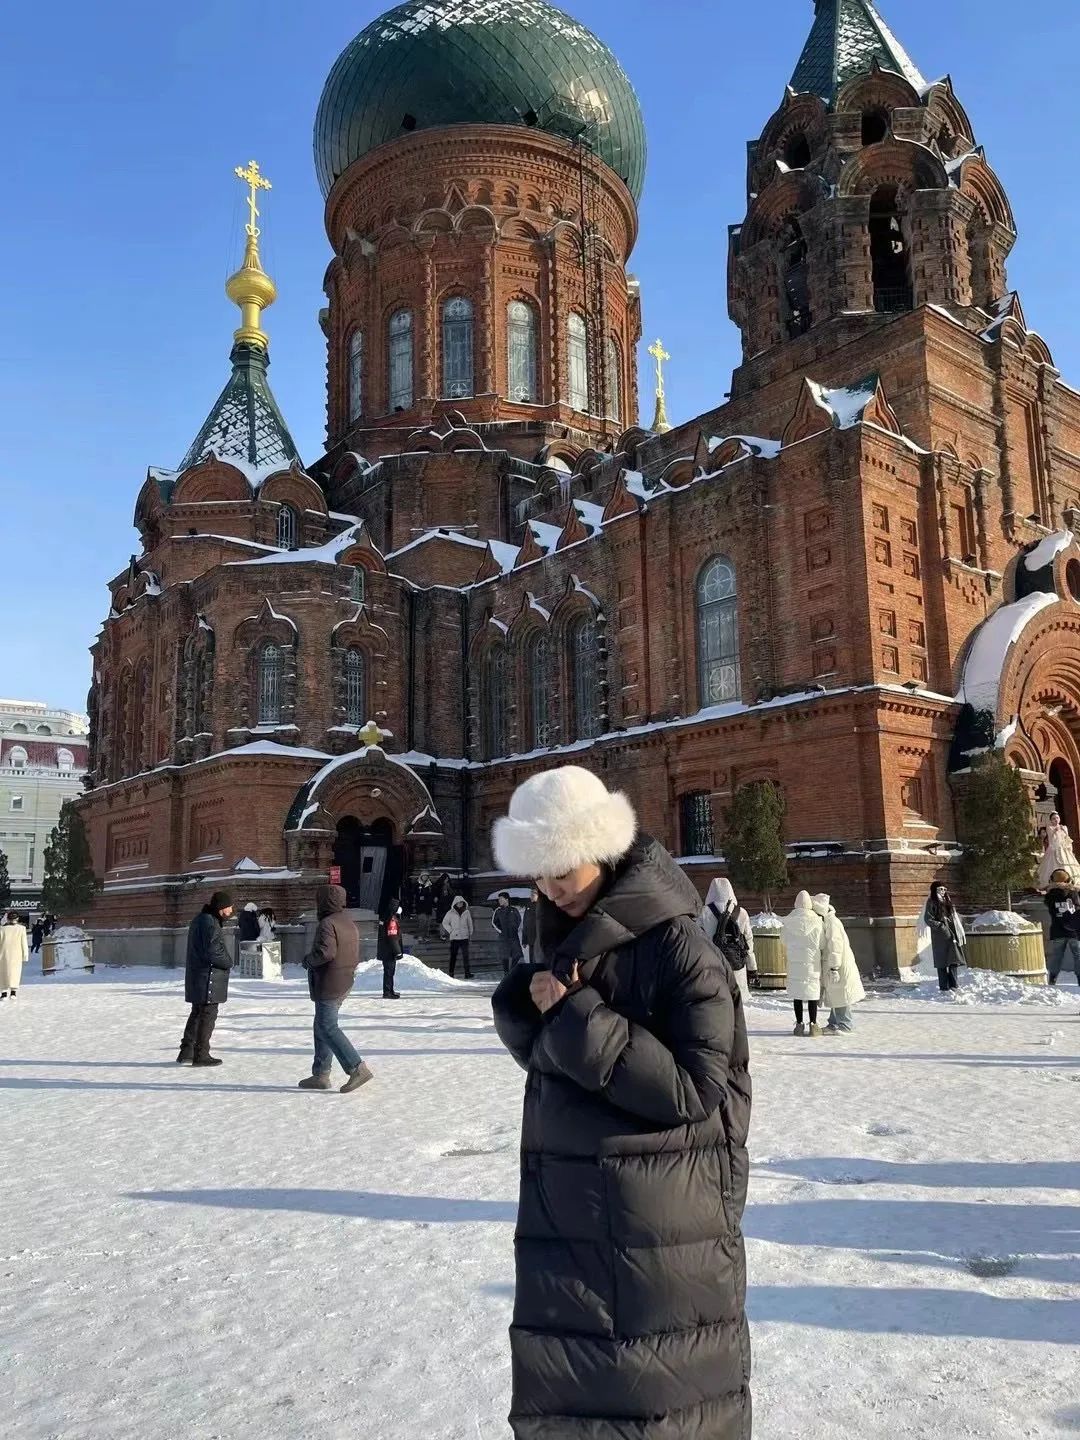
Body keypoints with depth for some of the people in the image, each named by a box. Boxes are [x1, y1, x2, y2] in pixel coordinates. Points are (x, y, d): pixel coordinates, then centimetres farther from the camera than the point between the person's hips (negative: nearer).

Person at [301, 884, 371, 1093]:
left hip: (328, 987, -10)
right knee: (321, 1027, 17)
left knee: (328, 1028, -6)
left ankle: (357, 1068, -12)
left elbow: (326, 952, -28)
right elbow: (355, 958, 17)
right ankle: (321, 1074, 20)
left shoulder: (327, 923, -16)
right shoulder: (350, 923, 15)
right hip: (344, 984, 10)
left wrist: (309, 960, -11)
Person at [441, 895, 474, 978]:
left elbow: (470, 923, 14)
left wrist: (470, 934, 11)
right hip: (454, 937, -1)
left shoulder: (466, 912, 7)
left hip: (464, 937, 1)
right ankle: (451, 973, 9)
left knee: (465, 955, -6)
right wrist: (451, 931, -1)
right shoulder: (451, 913, 1)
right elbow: (445, 923, 8)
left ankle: (467, 973, -8)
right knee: (453, 955, 4)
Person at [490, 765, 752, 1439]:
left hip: (661, 1226, -6)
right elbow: (539, 1050, 11)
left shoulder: (678, 947, -17)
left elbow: (693, 1088, -21)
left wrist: (577, 1019, -21)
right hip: (566, 1210, 6)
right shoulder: (566, 938, 6)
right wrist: (529, 1004, -11)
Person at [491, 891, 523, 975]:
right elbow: (493, 923, 3)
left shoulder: (514, 910, 6)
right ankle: (506, 973, 10)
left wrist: (516, 929, 5)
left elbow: (519, 920, 16)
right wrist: (500, 931, -4)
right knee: (505, 956, 0)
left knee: (517, 955, 0)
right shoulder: (498, 911, 2)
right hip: (503, 937, -1)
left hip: (514, 936, 2)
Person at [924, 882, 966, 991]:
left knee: (953, 961, 7)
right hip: (940, 937, -7)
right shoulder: (932, 902, -3)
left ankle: (954, 985, 13)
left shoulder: (948, 901, 18)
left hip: (952, 935, 7)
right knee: (942, 962, -4)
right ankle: (944, 986, 0)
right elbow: (928, 919, -10)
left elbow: (955, 917, 20)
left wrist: (960, 932, 12)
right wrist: (941, 926, -17)